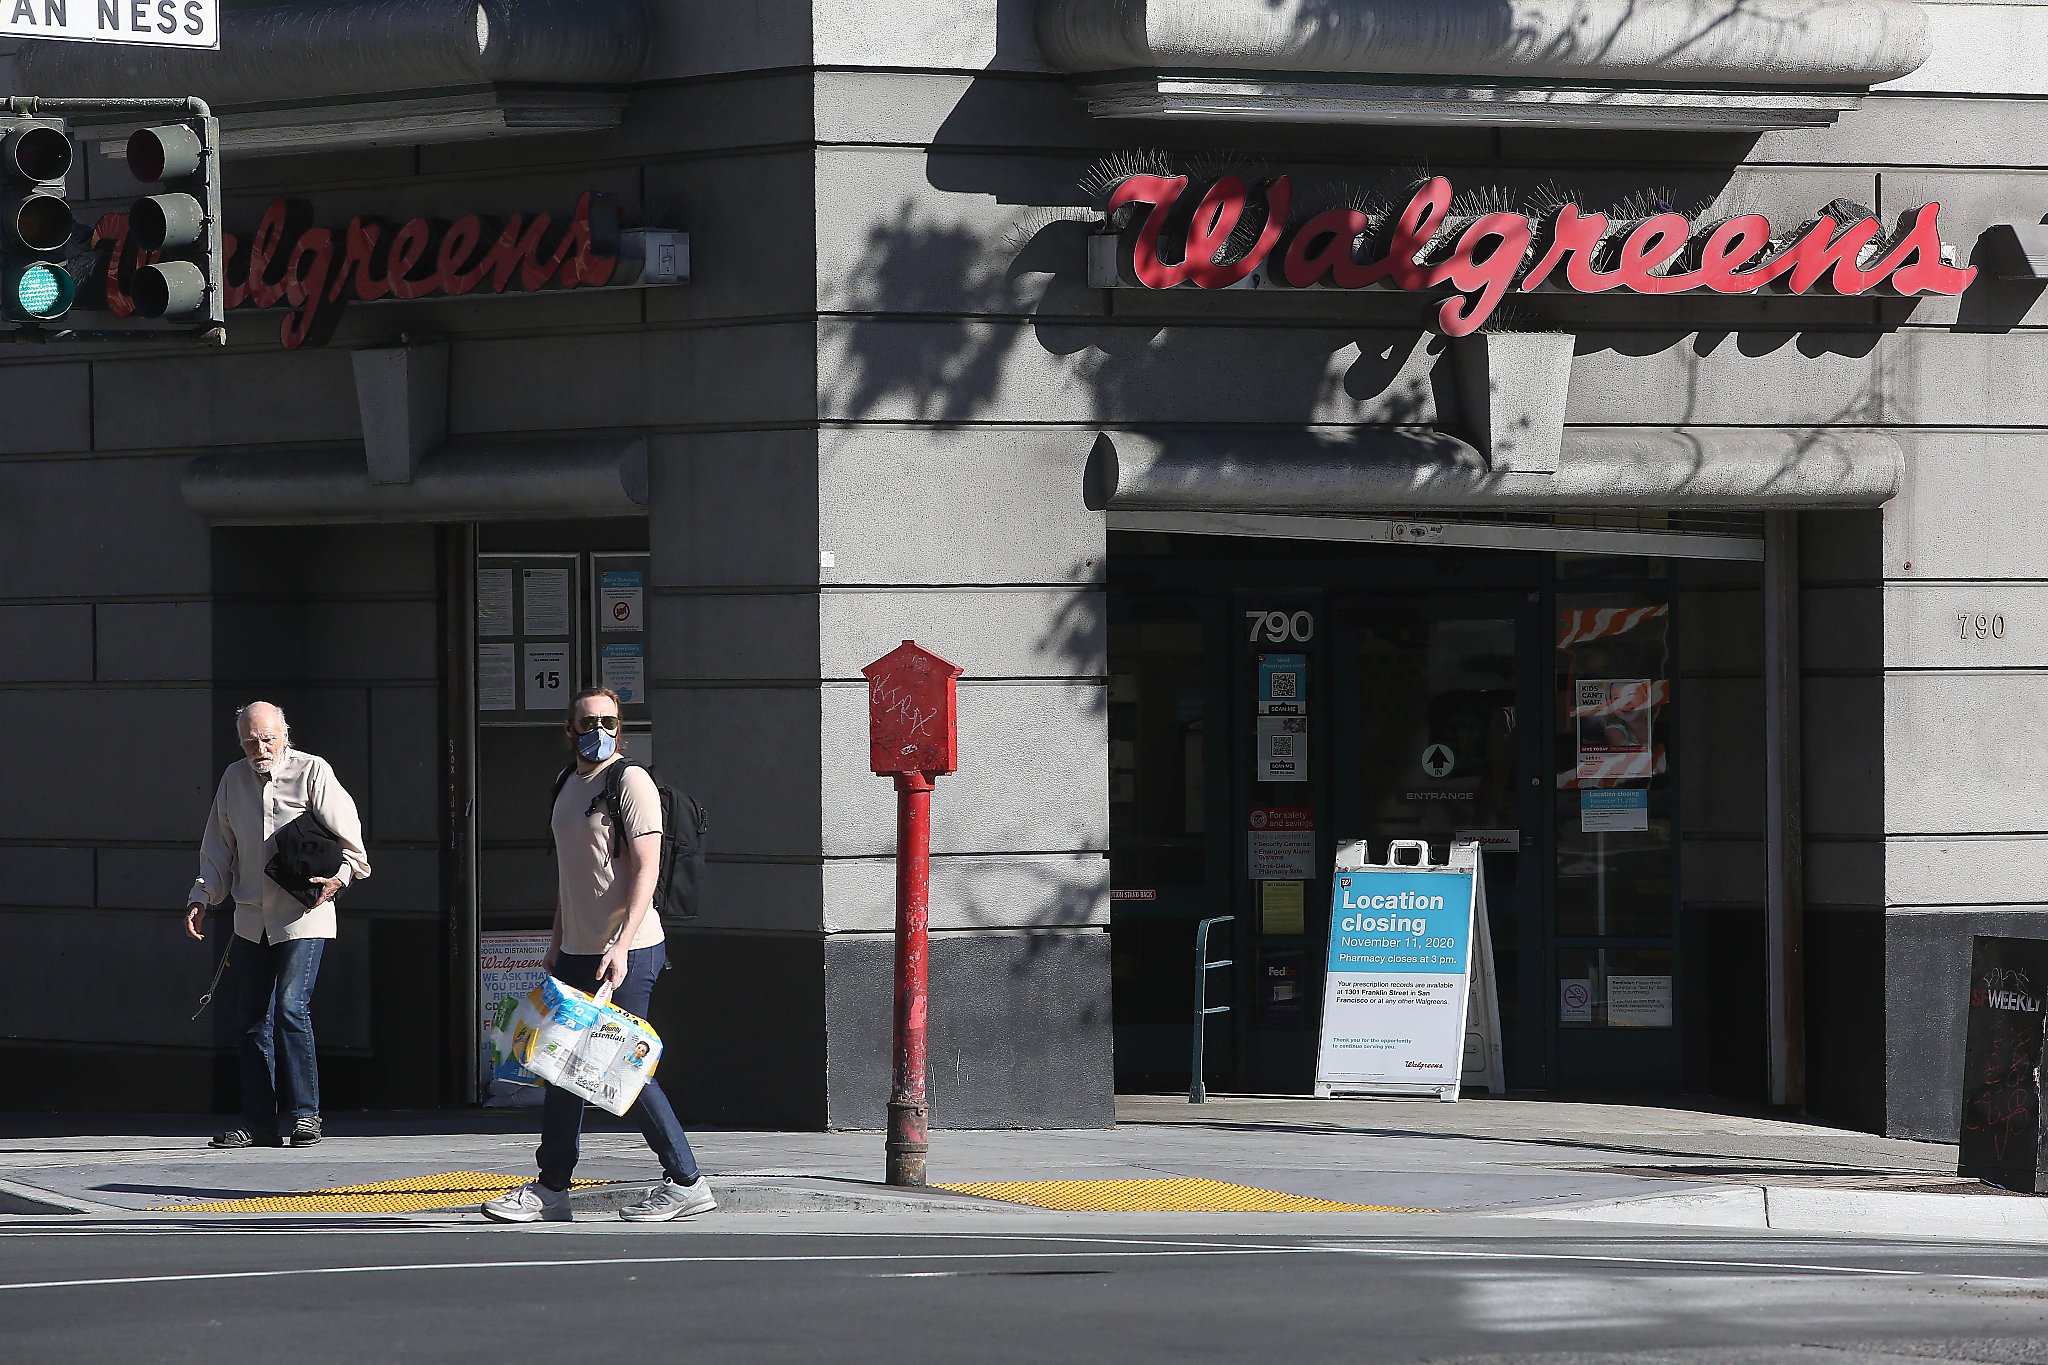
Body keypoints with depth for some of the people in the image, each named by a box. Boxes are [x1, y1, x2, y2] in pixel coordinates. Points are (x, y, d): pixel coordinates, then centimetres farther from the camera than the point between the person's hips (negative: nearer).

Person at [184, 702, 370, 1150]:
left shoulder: (312, 772, -3)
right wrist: (201, 898, 9)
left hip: (303, 916, -6)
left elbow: (348, 835, -3)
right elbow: (218, 849, 19)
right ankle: (259, 1123, 9)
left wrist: (340, 877, -19)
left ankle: (303, 1113, -10)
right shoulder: (234, 779, 12)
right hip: (253, 921, 6)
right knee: (253, 1020, 5)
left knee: (290, 1007, -16)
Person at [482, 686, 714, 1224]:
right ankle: (551, 1189, 15)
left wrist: (621, 945, -23)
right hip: (578, 952, 8)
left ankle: (686, 1183, 1)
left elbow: (646, 868, -16)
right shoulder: (569, 785, 17)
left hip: (627, 952, -8)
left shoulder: (631, 781, -10)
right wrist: (558, 944, 22)